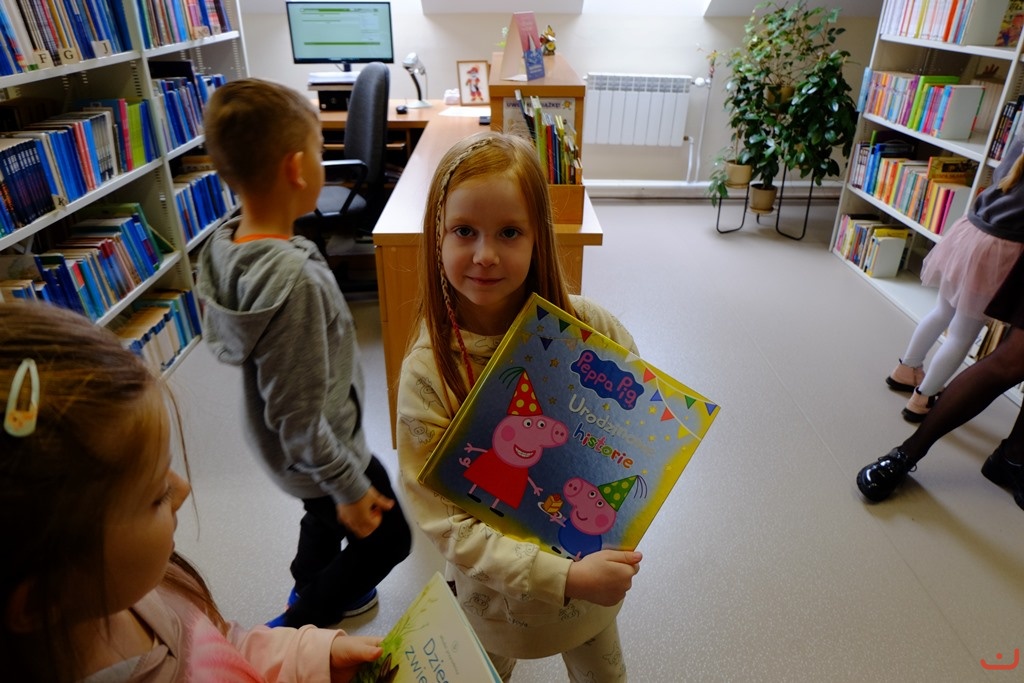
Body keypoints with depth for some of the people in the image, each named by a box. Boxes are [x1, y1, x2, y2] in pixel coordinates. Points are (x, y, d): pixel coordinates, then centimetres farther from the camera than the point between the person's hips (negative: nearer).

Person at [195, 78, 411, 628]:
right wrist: (350, 486, -17)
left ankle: (311, 593, 59)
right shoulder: (294, 279, -36)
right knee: (388, 533, 16)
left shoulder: (223, 245, -9)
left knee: (324, 517, 32)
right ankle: (295, 631, 31)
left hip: (277, 442, 8)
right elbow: (298, 416, -30)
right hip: (319, 454, -8)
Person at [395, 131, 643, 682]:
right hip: (501, 593, -1)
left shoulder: (588, 327, -20)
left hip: (598, 566, 2)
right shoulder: (427, 375, -25)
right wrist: (563, 577, -30)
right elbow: (446, 524, -22)